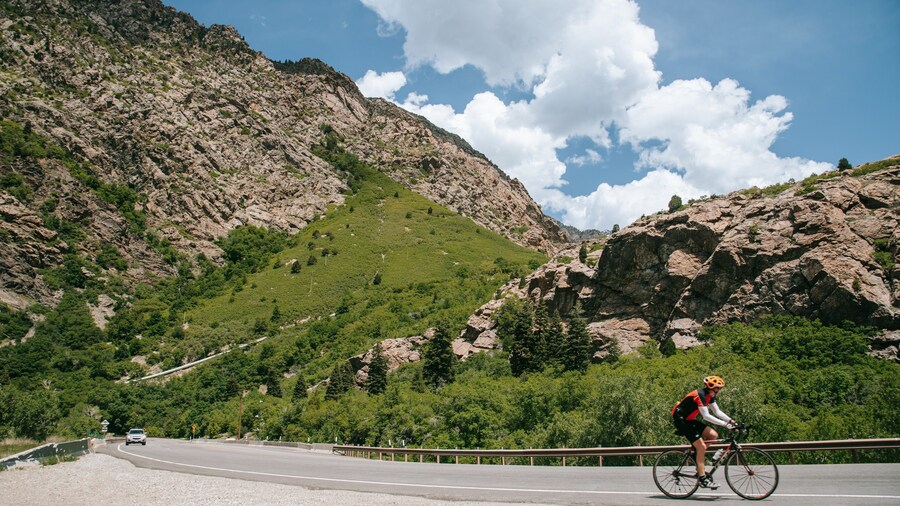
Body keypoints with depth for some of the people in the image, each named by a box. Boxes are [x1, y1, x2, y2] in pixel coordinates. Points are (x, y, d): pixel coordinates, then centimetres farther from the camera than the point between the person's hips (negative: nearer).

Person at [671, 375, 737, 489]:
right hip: (681, 420, -9)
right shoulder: (700, 394, -23)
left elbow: (717, 412, 8)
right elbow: (706, 416, -27)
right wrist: (725, 424, -28)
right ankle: (702, 479, -7)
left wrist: (731, 420, -5)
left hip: (690, 420, 9)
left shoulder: (710, 396, 5)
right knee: (701, 446, -13)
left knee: (713, 435, -3)